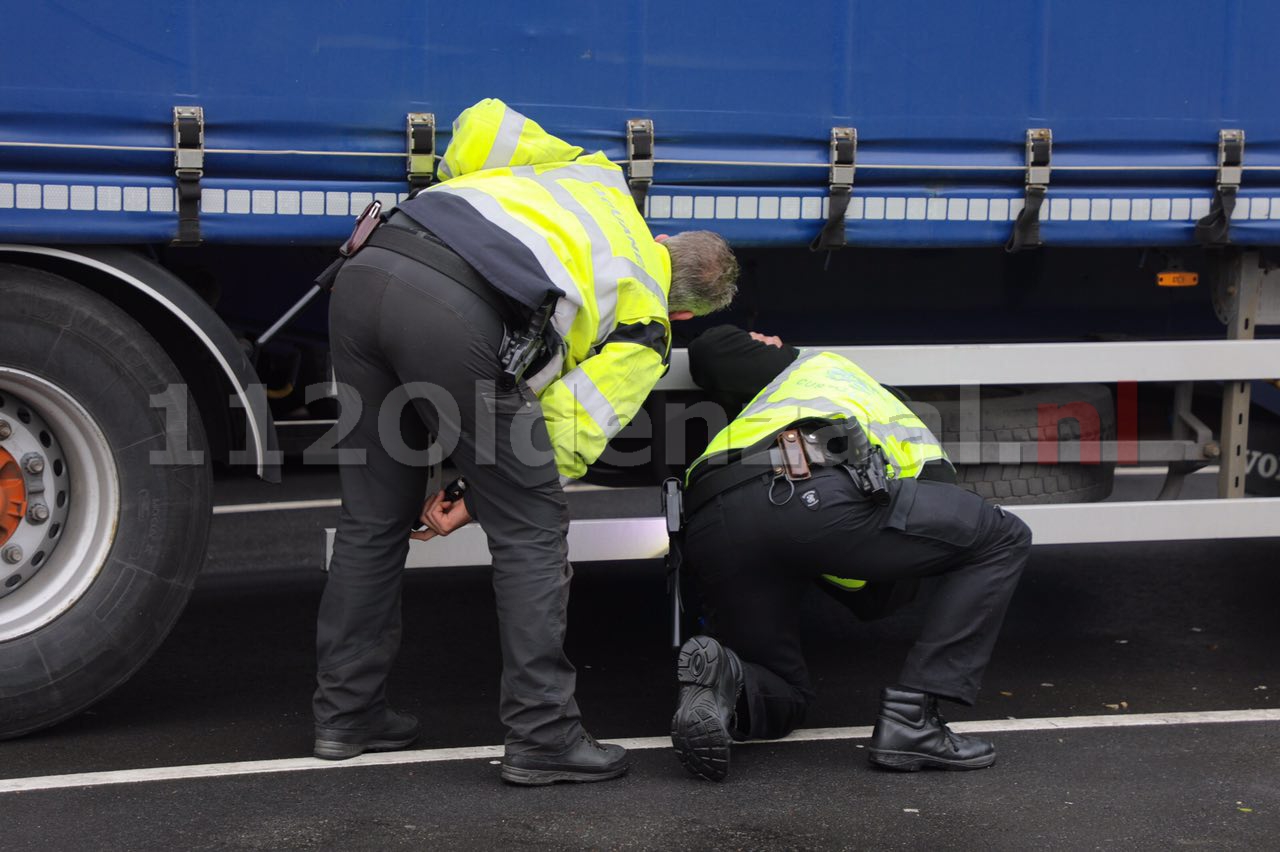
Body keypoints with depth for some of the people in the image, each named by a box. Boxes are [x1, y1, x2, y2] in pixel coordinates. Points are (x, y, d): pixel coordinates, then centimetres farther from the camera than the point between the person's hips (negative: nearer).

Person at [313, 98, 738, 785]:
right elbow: (568, 437, 12)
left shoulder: (593, 177, 32)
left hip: (367, 273, 7)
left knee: (373, 518, 19)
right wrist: (475, 499, 22)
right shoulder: (645, 327, 17)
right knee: (530, 529, 9)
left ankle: (345, 714, 29)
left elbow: (481, 125, 23)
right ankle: (542, 737, 12)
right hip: (459, 318, -6)